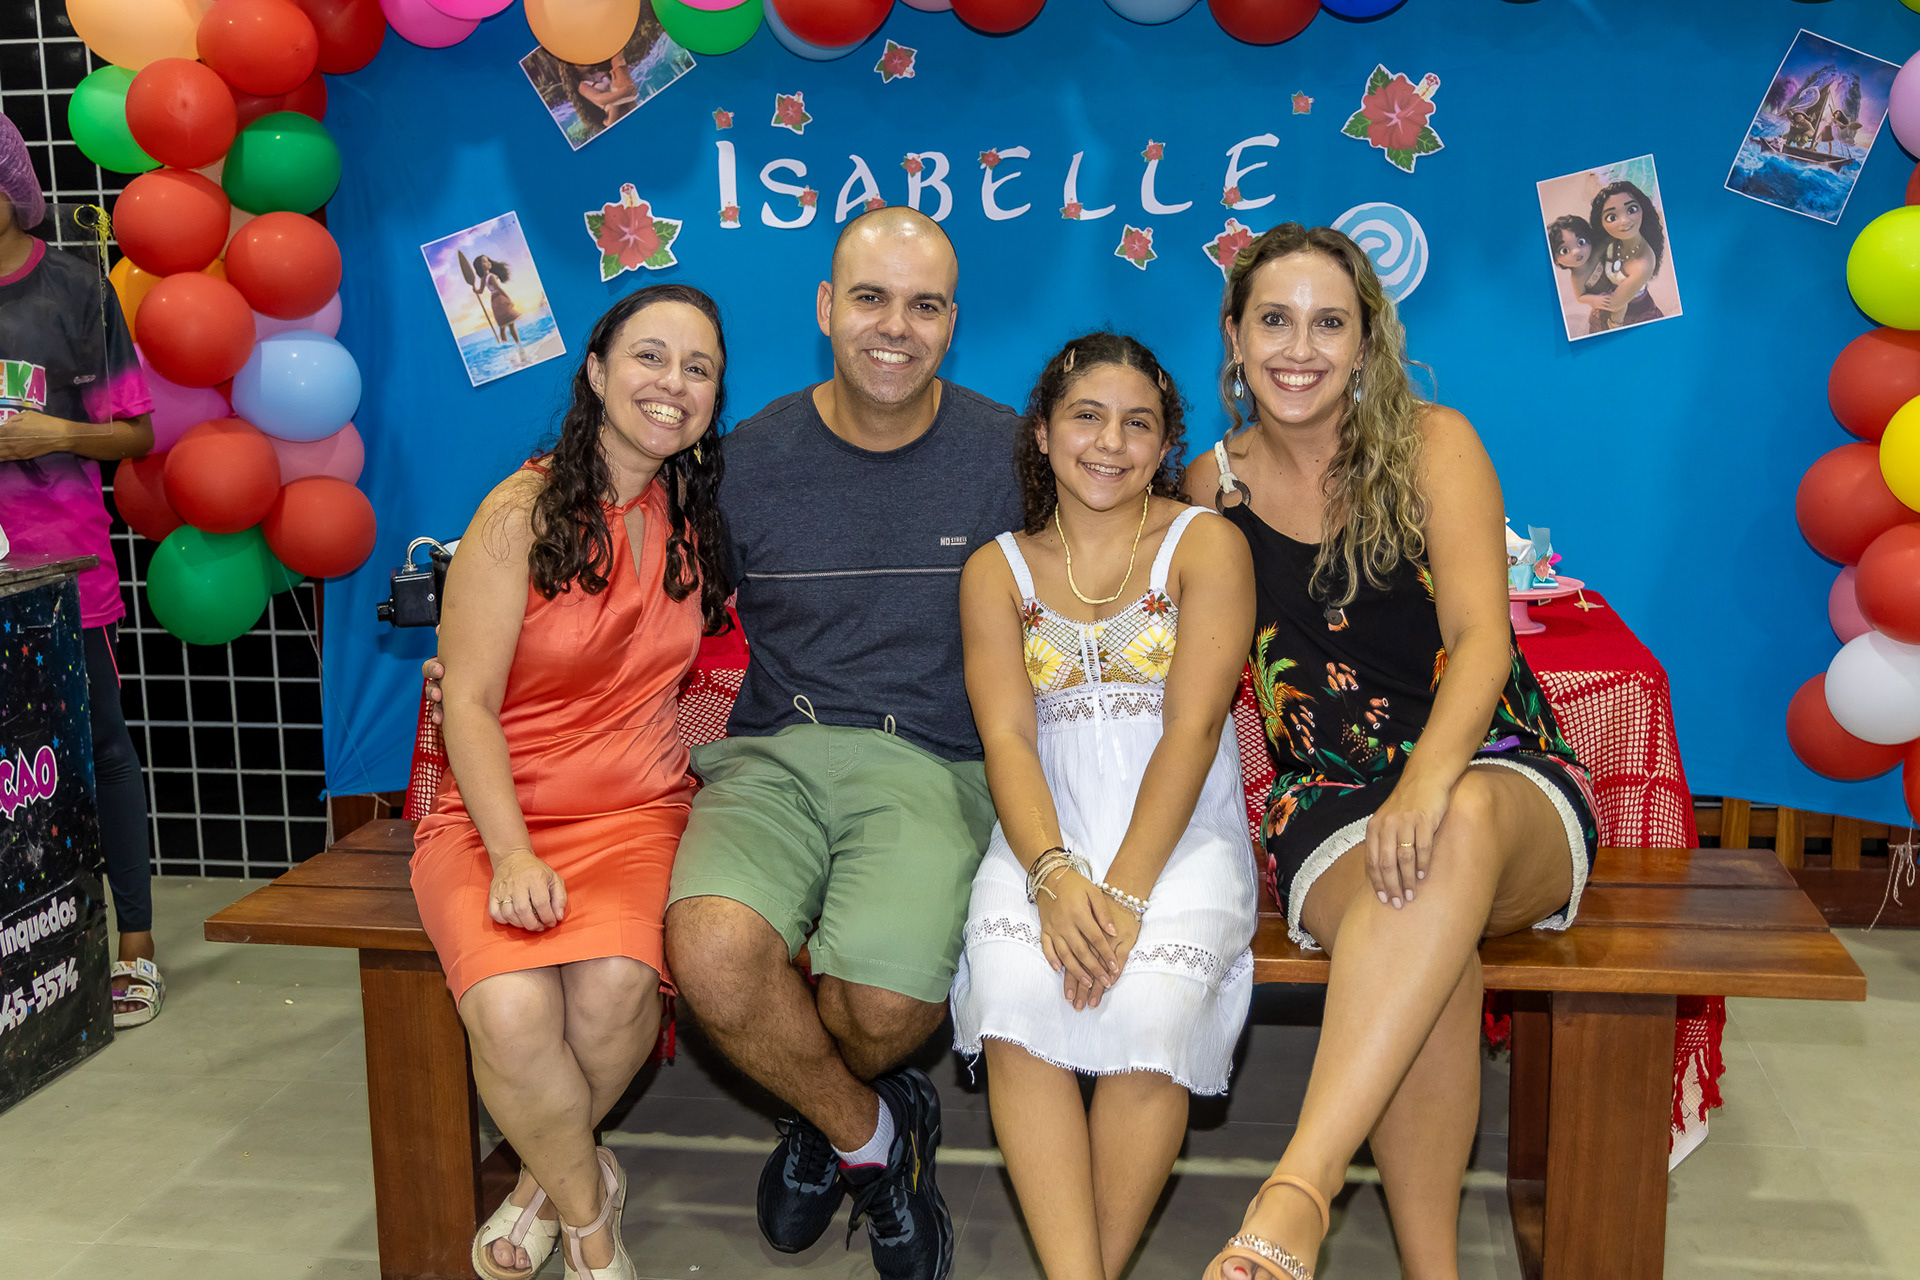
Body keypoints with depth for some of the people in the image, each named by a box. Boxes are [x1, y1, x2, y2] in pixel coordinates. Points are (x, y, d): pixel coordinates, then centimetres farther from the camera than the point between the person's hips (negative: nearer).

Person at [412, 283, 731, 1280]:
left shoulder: (695, 519, 10)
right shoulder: (523, 511, -5)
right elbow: (468, 702, -8)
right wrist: (512, 858, -19)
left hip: (635, 812, 3)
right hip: (494, 816, -3)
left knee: (616, 987, -29)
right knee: (510, 1011, -30)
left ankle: (544, 1180, 3)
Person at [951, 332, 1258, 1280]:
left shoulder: (1206, 544, 3)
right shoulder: (997, 570, 11)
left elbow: (1192, 728, -8)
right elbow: (1006, 737, -1)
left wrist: (1123, 891, -19)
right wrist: (1055, 875, -20)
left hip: (1182, 833, -2)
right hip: (1046, 833, 2)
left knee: (1151, 1007, -30)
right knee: (1014, 997, -28)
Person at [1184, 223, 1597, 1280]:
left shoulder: (1433, 444, 1)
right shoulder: (1215, 488, 8)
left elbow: (1480, 635, -13)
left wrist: (1428, 784, -33)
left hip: (1497, 771, -1)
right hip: (1329, 794, 1)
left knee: (1462, 823, -40)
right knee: (1435, 963, -35)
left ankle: (1299, 1188, -47)